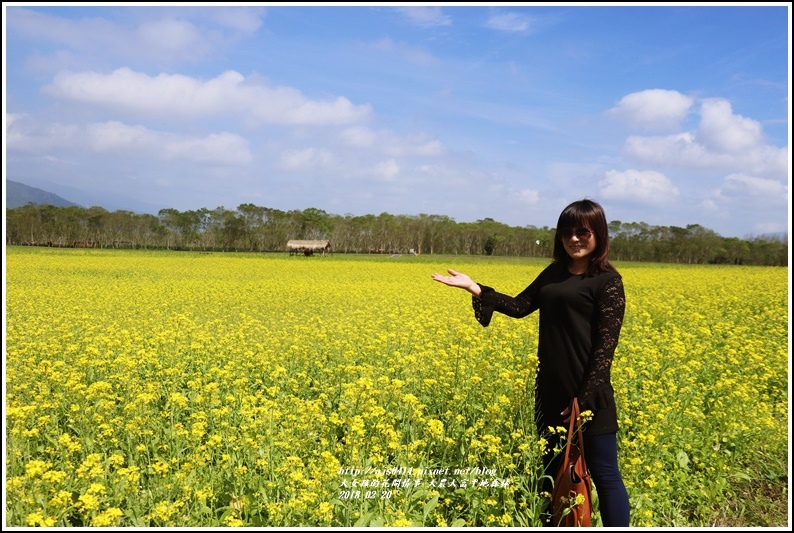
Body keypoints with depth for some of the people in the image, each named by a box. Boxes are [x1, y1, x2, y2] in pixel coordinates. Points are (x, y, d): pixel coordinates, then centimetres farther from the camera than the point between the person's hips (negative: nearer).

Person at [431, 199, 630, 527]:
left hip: (587, 394, -7)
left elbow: (605, 346, -14)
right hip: (551, 390, 7)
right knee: (551, 469, 16)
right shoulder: (555, 272, 11)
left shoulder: (608, 281, -10)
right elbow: (520, 306, 13)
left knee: (603, 474, 3)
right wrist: (474, 288, 5)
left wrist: (586, 398, -18)